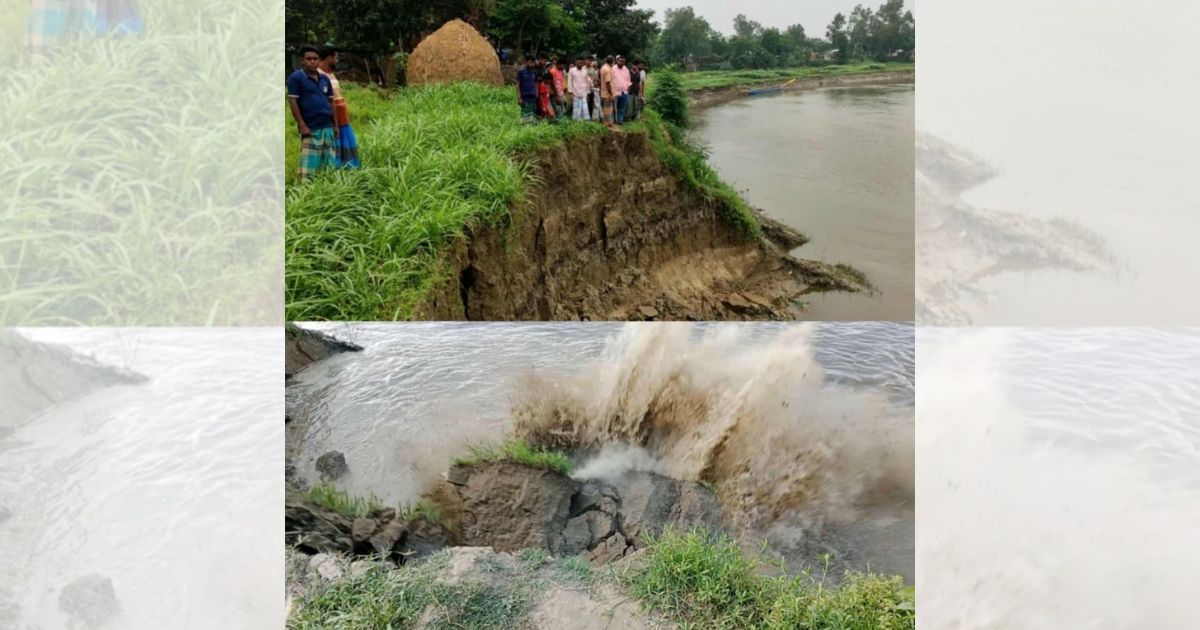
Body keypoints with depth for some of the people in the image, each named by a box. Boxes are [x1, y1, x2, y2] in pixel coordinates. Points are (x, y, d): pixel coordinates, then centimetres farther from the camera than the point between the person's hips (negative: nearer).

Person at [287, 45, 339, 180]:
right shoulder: (296, 77, -3)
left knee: (329, 165, 8)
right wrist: (302, 125, -13)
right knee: (309, 165, -7)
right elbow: (292, 101, -7)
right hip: (310, 128, -6)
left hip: (327, 127, 6)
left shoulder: (325, 79, 13)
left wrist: (335, 125, 14)